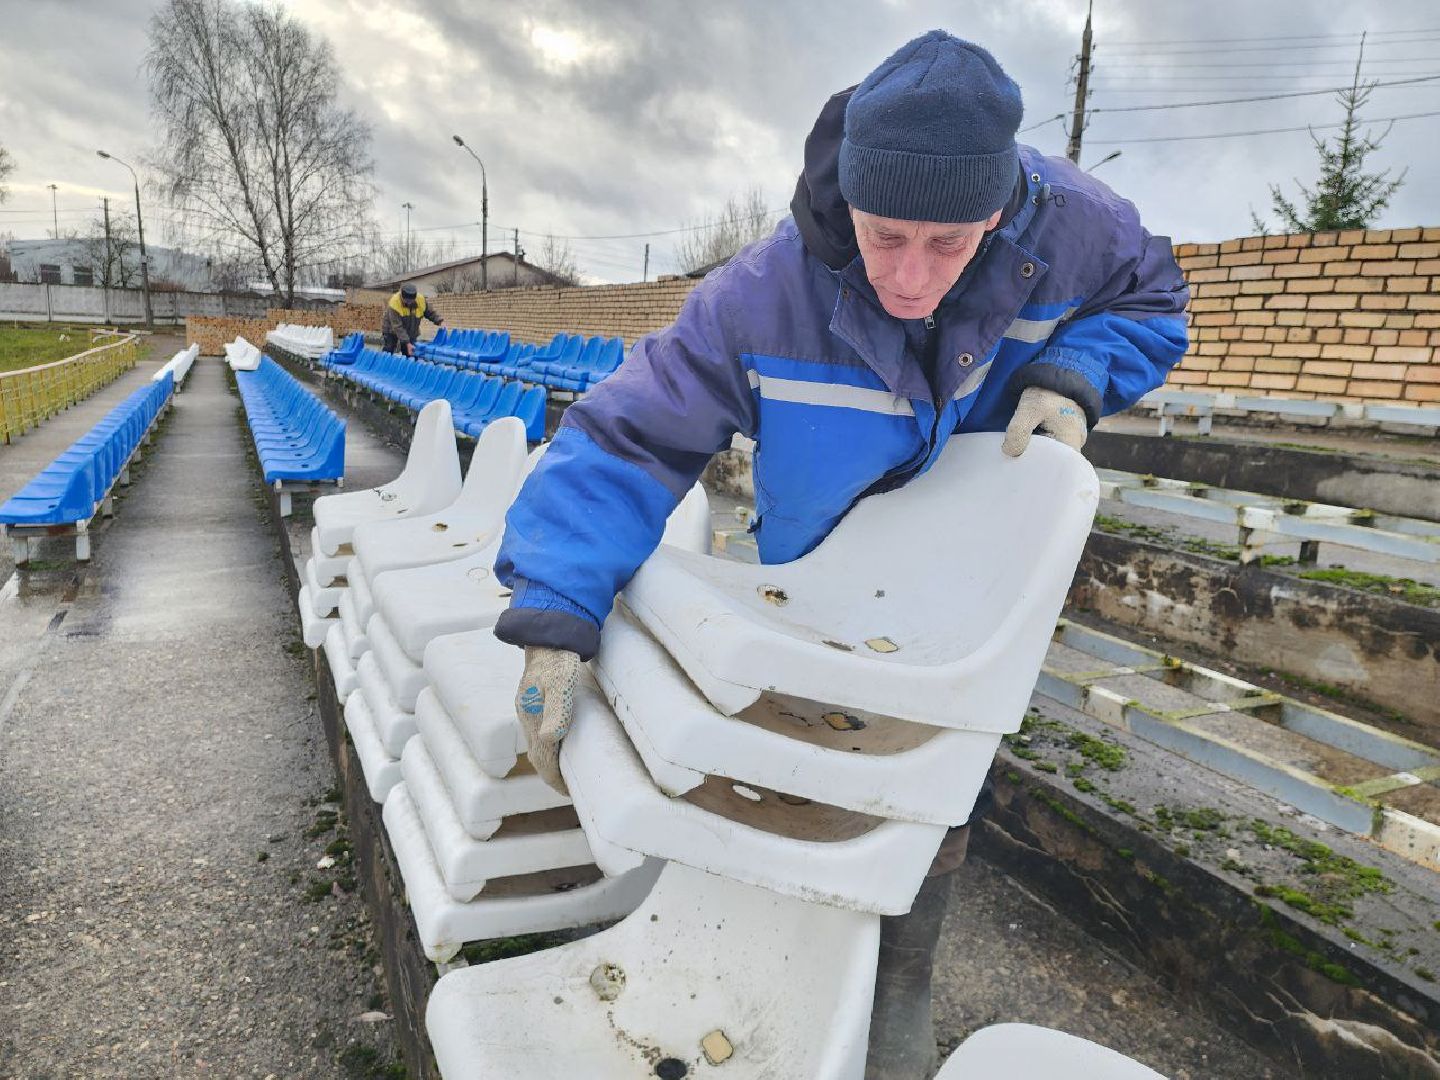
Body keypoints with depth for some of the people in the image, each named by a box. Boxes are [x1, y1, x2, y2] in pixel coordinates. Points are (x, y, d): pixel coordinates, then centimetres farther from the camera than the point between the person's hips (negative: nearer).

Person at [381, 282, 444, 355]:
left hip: (410, 333, 4)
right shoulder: (394, 303, -32)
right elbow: (397, 327, -34)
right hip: (391, 332, -4)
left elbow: (431, 312, -1)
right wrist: (407, 343, -39)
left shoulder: (421, 300, -19)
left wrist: (440, 321, -21)